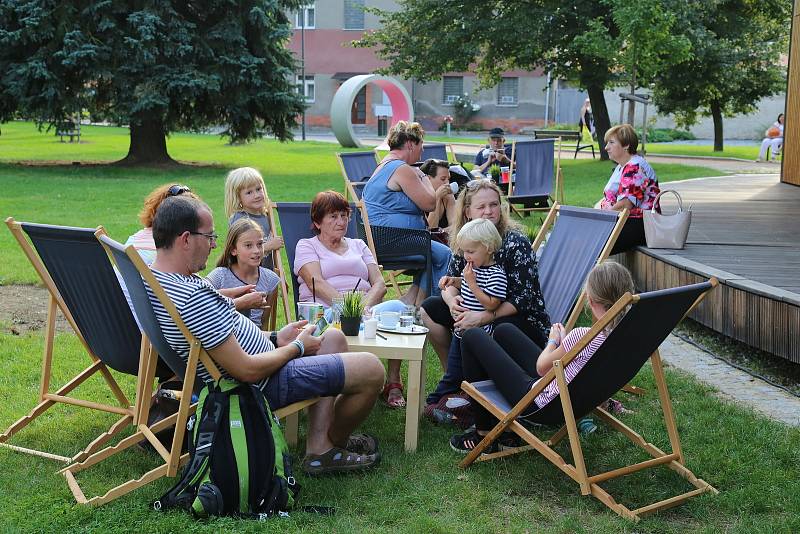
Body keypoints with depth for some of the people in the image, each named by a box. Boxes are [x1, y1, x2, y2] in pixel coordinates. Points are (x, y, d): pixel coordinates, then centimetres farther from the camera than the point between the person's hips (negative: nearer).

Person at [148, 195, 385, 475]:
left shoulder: (153, 277, 1)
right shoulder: (193, 297, -32)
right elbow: (248, 371, -28)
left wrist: (275, 337, 9)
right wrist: (297, 347, -11)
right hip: (259, 386, -11)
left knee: (333, 337, 23)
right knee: (372, 369, -6)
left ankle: (318, 447, 17)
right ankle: (333, 442, 23)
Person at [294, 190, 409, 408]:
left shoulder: (358, 245, 28)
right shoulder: (306, 246, 15)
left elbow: (379, 283, 14)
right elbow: (317, 283, -4)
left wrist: (365, 305, -10)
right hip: (324, 311, -4)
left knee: (397, 307, -31)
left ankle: (393, 382, -23)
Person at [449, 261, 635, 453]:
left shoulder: (583, 336, -32)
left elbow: (542, 368, -14)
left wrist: (553, 340, 3)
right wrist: (564, 341, 5)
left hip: (541, 404, -9)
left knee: (473, 337, 3)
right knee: (504, 331, 23)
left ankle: (484, 433, 13)